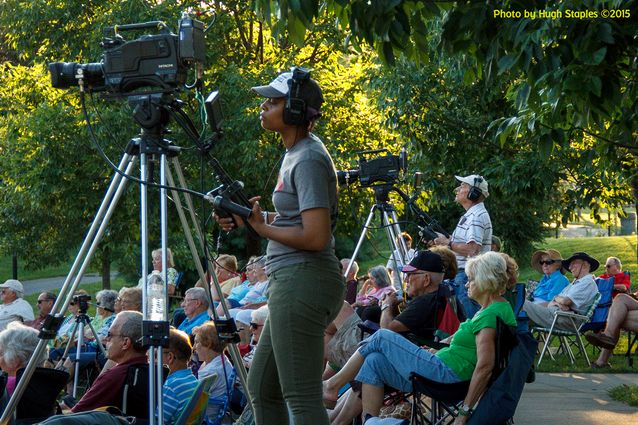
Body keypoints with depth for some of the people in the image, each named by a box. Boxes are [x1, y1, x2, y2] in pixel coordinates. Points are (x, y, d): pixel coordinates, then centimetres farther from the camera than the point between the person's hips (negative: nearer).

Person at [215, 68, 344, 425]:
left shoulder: (308, 160, -16)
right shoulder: (296, 152, 16)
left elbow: (315, 236, -22)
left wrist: (261, 226, -9)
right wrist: (244, 219, 11)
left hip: (304, 281, -11)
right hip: (291, 281, 11)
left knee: (302, 396, -8)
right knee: (262, 388, 17)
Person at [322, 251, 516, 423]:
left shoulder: (490, 315, -18)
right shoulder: (499, 306, 14)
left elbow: (485, 366, -25)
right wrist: (440, 351, 18)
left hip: (444, 373, -10)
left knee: (380, 338, 0)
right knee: (374, 361, 6)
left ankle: (332, 385, 11)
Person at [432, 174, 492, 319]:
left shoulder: (477, 216, -15)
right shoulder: (470, 214, 19)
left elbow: (472, 249, -25)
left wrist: (447, 243, -14)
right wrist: (439, 241, 16)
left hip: (469, 276, -11)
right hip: (463, 274, 11)